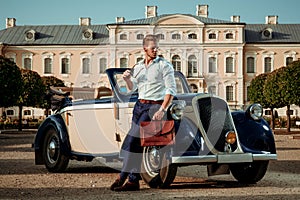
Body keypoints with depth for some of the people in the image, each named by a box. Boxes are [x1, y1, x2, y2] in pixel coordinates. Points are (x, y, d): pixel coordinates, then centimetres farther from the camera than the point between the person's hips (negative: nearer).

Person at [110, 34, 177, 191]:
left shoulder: (164, 65, -5)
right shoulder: (138, 66, 14)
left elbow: (171, 90, -10)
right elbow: (132, 88, 16)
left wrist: (162, 110, -19)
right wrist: (127, 79, -6)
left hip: (155, 106, -6)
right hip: (139, 105, 6)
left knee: (133, 140, -15)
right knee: (136, 142, 4)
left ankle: (122, 177, -8)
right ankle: (134, 180, 8)